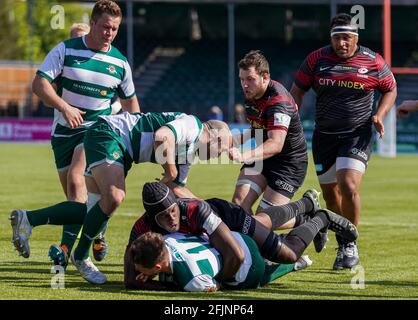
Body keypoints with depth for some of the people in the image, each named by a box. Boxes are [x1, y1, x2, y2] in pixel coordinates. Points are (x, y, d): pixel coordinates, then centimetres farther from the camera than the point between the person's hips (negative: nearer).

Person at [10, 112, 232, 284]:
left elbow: (176, 188, 25)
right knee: (114, 197, -25)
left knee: (96, 210, 2)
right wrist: (171, 171, -20)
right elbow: (162, 136, -30)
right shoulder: (192, 125, -11)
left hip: (122, 152, 10)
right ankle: (80, 256, -11)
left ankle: (27, 219, 7)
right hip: (107, 133, -10)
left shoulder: (188, 155, 20)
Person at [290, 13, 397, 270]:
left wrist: (380, 115, -5)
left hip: (358, 135, -3)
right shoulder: (316, 60, 0)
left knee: (348, 187, -21)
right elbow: (297, 90, 10)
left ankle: (351, 245, -5)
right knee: (330, 194, 7)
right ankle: (342, 245, 27)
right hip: (324, 135, 3)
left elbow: (390, 89, 11)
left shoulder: (373, 62, -4)